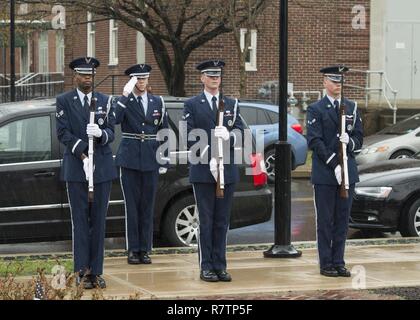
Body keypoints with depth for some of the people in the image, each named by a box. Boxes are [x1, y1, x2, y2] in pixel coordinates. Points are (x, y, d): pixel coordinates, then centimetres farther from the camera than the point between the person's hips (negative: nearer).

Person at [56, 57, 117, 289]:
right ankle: (82, 271, 2)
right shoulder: (64, 101, 3)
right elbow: (63, 133, -4)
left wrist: (100, 133, -18)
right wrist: (82, 154, -14)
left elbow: (111, 132, 5)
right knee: (80, 220, -1)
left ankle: (96, 271, 8)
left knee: (98, 220, 4)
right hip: (76, 168, -2)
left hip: (102, 167, 3)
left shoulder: (105, 101, 11)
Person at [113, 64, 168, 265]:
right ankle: (133, 250, 5)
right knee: (132, 205, -1)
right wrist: (125, 95, -24)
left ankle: (145, 250, 12)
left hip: (151, 160, 3)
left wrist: (164, 162, 8)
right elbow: (115, 119, -22)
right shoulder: (124, 102, 0)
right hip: (129, 159, -3)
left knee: (147, 205, 6)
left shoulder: (158, 102, 10)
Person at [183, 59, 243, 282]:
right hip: (203, 170, -3)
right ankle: (206, 267, 4)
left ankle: (220, 266, 11)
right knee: (206, 221, 0)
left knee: (222, 221, 6)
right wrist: (208, 157, -16)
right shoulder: (192, 105, 3)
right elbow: (190, 136, -5)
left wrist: (229, 136, -19)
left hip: (227, 170, 3)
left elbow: (239, 130, 4)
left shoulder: (231, 104, 13)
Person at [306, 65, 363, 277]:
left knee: (342, 219, 6)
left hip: (347, 172, 4)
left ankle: (339, 262, 13)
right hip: (324, 173, -4)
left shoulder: (352, 108, 13)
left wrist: (350, 141, -13)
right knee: (325, 220, 0)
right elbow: (315, 141, -9)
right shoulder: (316, 109, -1)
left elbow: (359, 137, 11)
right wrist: (334, 164, -15)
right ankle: (326, 264, 6)